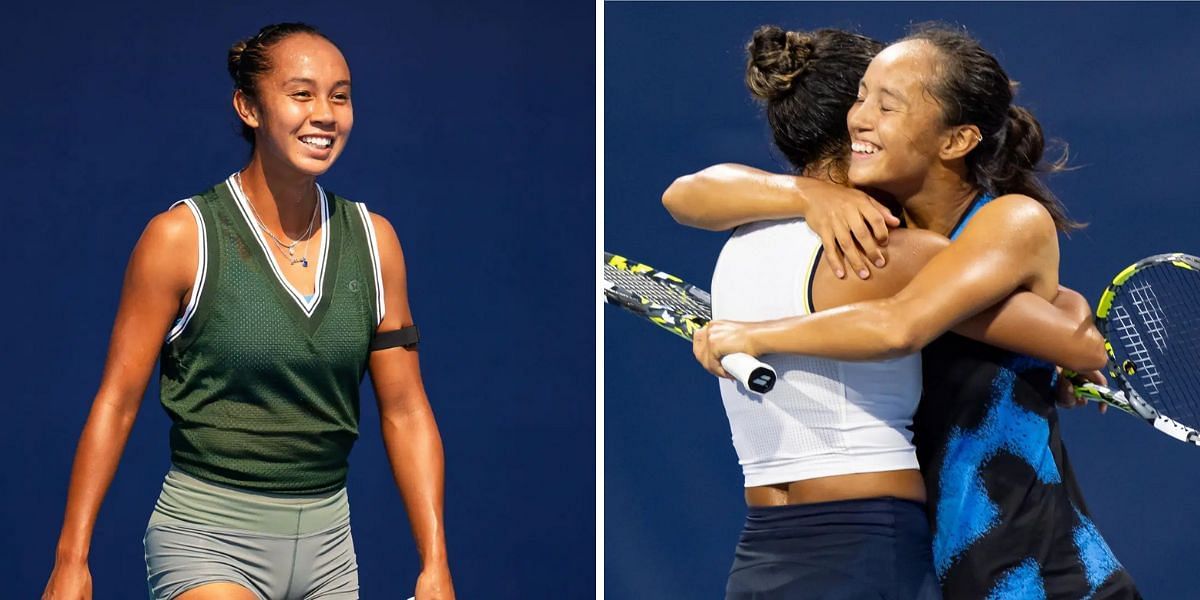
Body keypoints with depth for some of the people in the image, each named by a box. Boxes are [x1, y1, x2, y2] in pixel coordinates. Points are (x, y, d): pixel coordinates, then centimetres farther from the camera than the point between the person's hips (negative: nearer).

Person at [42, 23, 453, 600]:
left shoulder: (373, 240, 3)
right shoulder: (180, 237, -8)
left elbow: (405, 411, 6)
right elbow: (116, 403, -4)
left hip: (327, 541, 4)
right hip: (207, 542, -4)